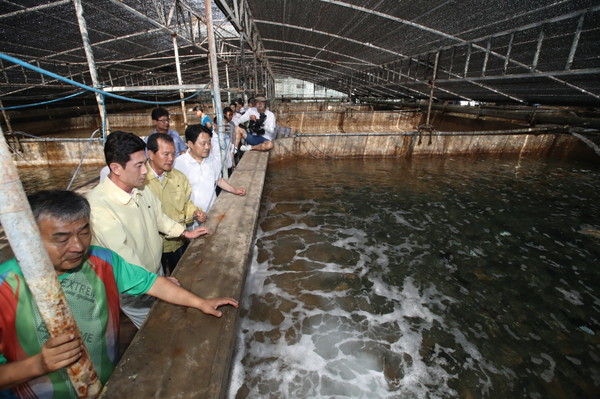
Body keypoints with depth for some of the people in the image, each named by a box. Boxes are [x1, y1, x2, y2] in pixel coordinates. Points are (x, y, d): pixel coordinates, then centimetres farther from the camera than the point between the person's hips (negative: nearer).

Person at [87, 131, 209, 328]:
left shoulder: (142, 189, -8)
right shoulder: (98, 205, -31)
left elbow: (159, 217, 10)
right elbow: (121, 253, -32)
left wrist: (186, 233, 10)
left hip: (156, 271, 7)